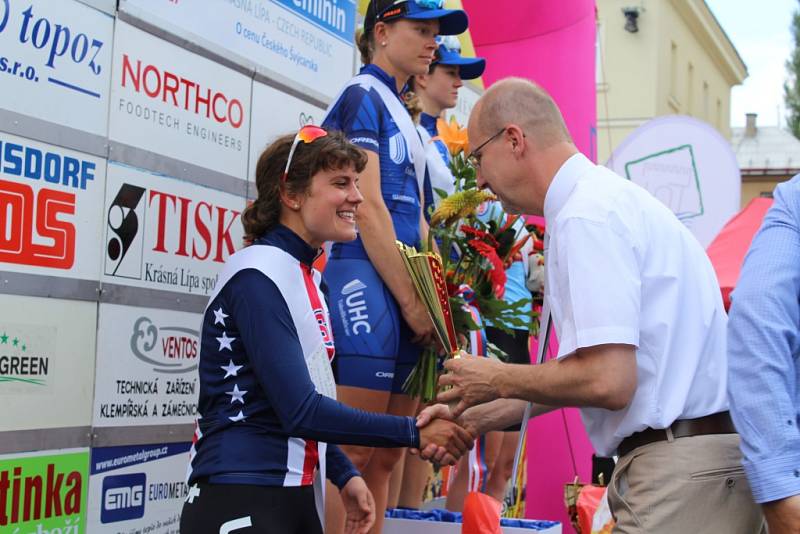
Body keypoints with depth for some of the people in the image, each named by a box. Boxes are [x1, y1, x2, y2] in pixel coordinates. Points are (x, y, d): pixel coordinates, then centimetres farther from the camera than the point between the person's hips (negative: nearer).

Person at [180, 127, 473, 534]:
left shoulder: (306, 277, 10)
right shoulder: (258, 276, -15)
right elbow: (298, 410, -21)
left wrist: (344, 476, 8)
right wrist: (415, 433, -18)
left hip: (294, 497, 8)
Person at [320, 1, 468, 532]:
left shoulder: (403, 115, 23)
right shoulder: (362, 96, -3)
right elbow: (368, 206, -13)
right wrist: (412, 299, -14)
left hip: (405, 290, 9)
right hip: (365, 280, -9)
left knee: (386, 456, 8)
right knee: (352, 451, -9)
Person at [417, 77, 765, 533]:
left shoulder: (586, 216, -16)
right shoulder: (606, 197, 15)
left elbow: (607, 381, -23)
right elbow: (590, 368, 20)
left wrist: (498, 381, -7)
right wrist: (476, 418, 22)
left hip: (680, 478, -9)